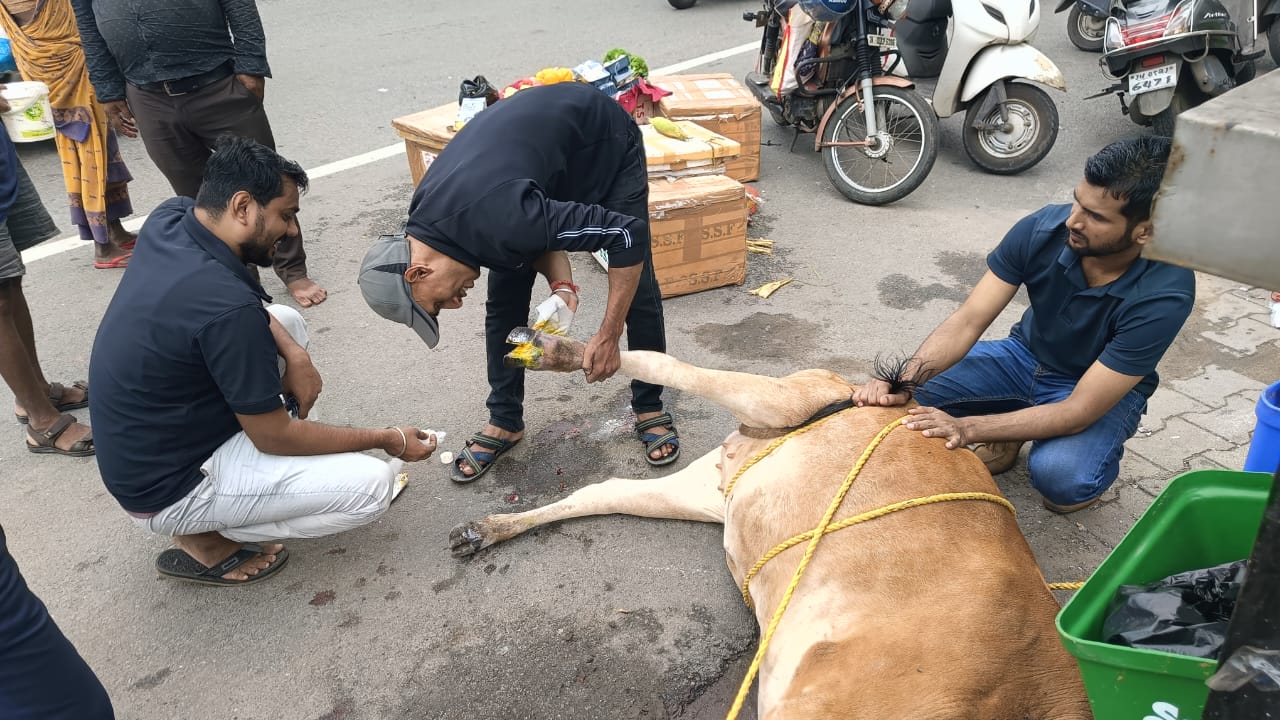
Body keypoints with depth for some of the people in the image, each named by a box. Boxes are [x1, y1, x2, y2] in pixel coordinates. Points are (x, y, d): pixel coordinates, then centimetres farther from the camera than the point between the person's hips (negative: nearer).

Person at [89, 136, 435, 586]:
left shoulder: (169, 219, -8)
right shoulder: (226, 308, -32)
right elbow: (275, 436, -21)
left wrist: (294, 352, -5)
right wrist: (389, 440, -10)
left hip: (149, 436, 9)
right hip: (168, 486, -9)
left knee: (287, 322, 12)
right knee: (372, 486, -14)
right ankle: (202, 540, 1)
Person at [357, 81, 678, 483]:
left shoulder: (497, 222, -42)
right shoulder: (429, 215, -17)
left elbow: (627, 232, -37)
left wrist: (607, 338, -31)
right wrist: (563, 285, -21)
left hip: (605, 143, -6)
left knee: (637, 288, -6)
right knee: (504, 299, 0)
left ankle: (650, 408, 14)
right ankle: (505, 422, 14)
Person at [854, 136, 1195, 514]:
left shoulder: (1164, 294, -32)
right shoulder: (1042, 228, -23)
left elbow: (1078, 411, -33)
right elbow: (968, 321, -23)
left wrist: (967, 427, -44)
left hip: (1104, 388, -3)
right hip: (1025, 356, 4)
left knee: (1059, 476, -35)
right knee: (910, 396, -18)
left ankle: (1101, 453, 2)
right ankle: (1009, 435, 8)